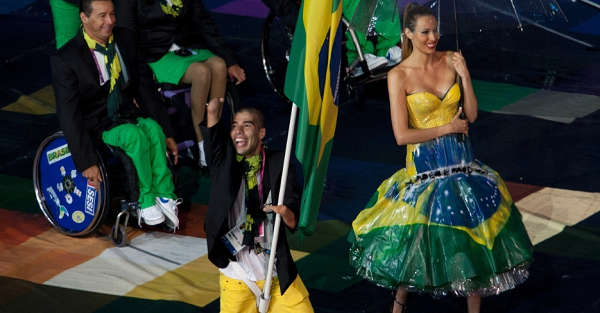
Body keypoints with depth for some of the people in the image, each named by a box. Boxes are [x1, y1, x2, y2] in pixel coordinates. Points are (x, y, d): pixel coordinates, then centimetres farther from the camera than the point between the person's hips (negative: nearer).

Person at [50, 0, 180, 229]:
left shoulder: (125, 39, 0)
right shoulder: (65, 60, -15)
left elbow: (143, 87, 7)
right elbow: (68, 116, -16)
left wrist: (166, 133, 5)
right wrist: (86, 162, -21)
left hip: (127, 115, 4)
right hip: (96, 128, -4)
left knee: (153, 129, -29)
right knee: (135, 135, -33)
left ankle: (165, 197, -21)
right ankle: (147, 201, -20)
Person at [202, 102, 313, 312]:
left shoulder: (278, 163, -3)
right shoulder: (223, 160, -1)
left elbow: (296, 221, -10)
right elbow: (212, 112, -12)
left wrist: (286, 213, -31)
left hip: (278, 274, 0)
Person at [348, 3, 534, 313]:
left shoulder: (450, 60, 1)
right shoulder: (399, 75, -11)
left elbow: (471, 115, 4)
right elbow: (402, 135, -15)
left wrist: (465, 76, -9)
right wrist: (448, 128, -10)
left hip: (462, 161, 4)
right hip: (425, 165, -4)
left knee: (475, 239, 3)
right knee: (418, 240, 3)